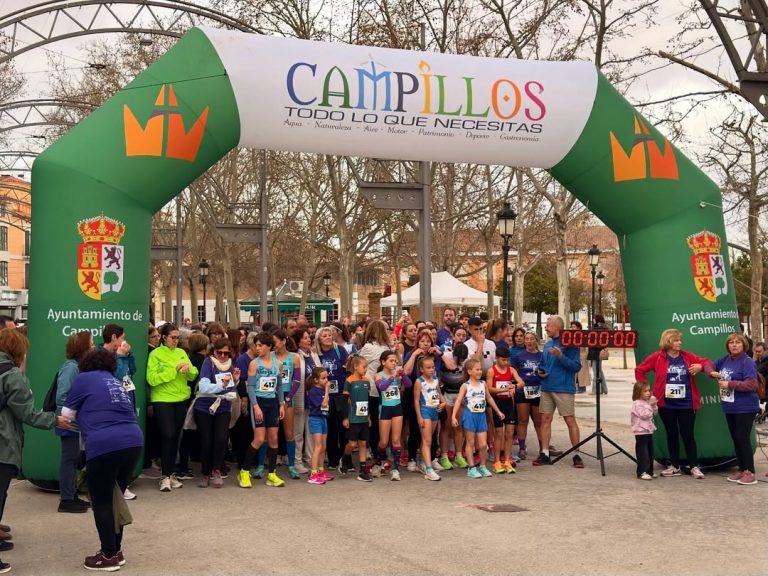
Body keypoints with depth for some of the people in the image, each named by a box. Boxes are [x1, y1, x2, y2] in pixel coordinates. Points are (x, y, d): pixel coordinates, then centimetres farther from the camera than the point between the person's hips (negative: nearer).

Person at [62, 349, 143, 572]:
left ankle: (109, 556, 12)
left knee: (101, 502, 7)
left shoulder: (84, 378, 11)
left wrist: (85, 417, 39)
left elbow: (67, 414, 18)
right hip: (134, 442, 6)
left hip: (104, 445, -6)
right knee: (114, 498, 18)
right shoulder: (117, 383, 27)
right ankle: (116, 550, 25)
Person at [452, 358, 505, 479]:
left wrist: (498, 411, 25)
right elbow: (458, 401, -11)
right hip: (470, 416, -4)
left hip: (481, 416, 4)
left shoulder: (483, 384, 7)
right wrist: (454, 416, -21)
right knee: (470, 443, 4)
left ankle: (483, 467, 18)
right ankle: (471, 468, 10)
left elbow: (489, 398, 20)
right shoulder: (466, 386, -6)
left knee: (483, 444, 2)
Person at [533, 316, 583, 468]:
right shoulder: (547, 345, 14)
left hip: (564, 388, -7)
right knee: (545, 419, 6)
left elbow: (576, 366, -14)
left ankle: (577, 455, 6)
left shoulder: (569, 343, -8)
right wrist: (540, 371, 5)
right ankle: (544, 453, 13)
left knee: (570, 420, -3)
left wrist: (560, 356, -24)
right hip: (547, 387, 7)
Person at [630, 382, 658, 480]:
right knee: (642, 453, -7)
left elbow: (655, 413, 15)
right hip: (641, 432, -9)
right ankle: (642, 472, -5)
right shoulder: (637, 404, -14)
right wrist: (650, 406, -17)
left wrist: (654, 405, 0)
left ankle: (649, 471, 21)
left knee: (650, 452, 13)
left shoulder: (647, 402, 12)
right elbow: (644, 415, -22)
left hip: (649, 431, 9)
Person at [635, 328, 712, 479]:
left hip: (686, 404, 0)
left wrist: (700, 366, -13)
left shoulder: (687, 356, 3)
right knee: (672, 434, 10)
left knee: (687, 434, 2)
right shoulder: (657, 357, -3)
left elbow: (706, 362, 10)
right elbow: (639, 370, 3)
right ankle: (675, 466, 20)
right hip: (666, 404, 0)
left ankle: (694, 467, 12)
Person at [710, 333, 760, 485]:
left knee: (742, 438, -6)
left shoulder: (747, 362, -15)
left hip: (745, 408, -8)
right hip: (729, 407, 8)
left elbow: (752, 385, -23)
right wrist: (712, 372, -1)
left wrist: (730, 384, -22)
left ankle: (750, 473, 1)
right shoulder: (725, 360, 7)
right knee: (735, 439, 13)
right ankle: (741, 469, 23)